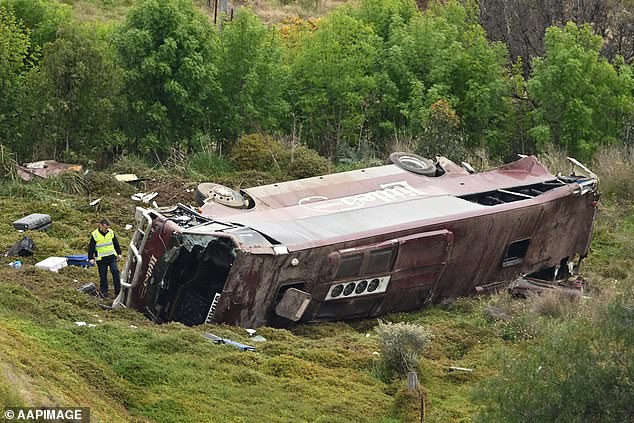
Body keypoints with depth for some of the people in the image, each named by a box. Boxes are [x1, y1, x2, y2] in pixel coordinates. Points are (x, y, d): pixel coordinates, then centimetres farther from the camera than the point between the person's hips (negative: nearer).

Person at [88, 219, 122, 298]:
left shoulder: (111, 232, 4)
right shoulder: (95, 235, -6)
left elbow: (116, 244, 16)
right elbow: (91, 247, -2)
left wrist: (119, 253, 17)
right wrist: (91, 258, -7)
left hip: (111, 257, 2)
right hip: (101, 259, -2)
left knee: (115, 272, -11)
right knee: (103, 276, 2)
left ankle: (118, 291, -7)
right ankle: (104, 292, 14)